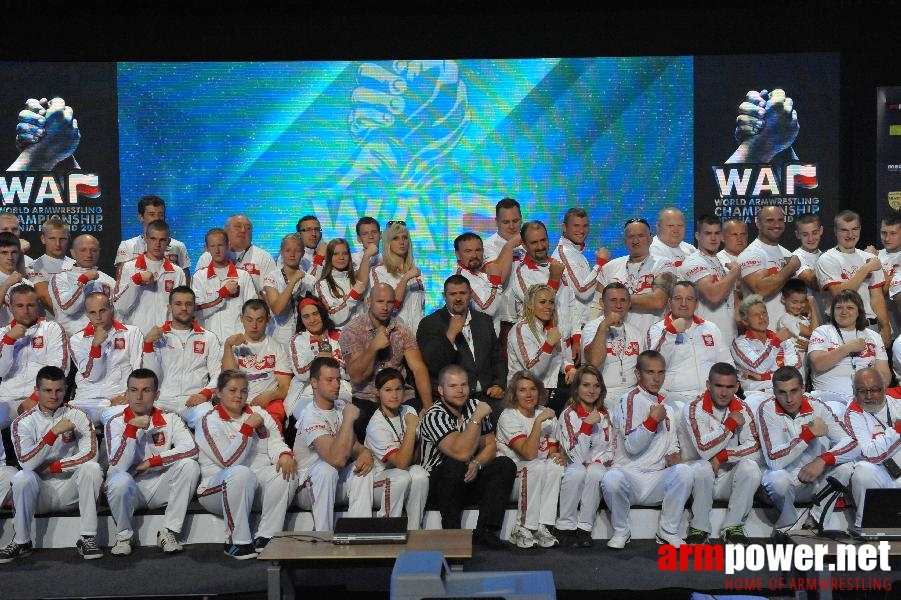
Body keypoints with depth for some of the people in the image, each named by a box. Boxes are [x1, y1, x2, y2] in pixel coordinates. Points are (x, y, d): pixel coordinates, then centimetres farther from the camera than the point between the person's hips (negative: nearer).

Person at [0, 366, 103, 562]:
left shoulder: (77, 415, -1)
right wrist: (54, 432, -25)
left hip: (71, 489, 0)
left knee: (92, 468, -28)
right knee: (23, 477, -31)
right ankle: (21, 542, -12)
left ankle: (87, 538, -21)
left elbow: (90, 454, -13)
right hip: (40, 491, 0)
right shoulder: (23, 422, -3)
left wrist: (51, 467, -14)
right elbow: (26, 463, -18)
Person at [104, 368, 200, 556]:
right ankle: (123, 536, -7)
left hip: (160, 487, 2)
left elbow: (191, 449, -18)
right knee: (121, 480, -35)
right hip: (130, 490, -2)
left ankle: (169, 532, -15)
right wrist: (132, 428, -27)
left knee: (189, 465, -24)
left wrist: (151, 462, -19)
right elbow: (118, 466, -19)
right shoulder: (116, 423, -6)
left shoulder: (169, 419, -2)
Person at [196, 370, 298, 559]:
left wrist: (285, 455, -20)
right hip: (217, 488, -5)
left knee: (287, 472, -23)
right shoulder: (210, 421, -4)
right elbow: (229, 461, -17)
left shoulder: (259, 413, 13)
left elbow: (275, 442, 3)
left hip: (259, 483, 5)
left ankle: (265, 538, -19)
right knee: (241, 473, -36)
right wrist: (248, 427, -17)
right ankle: (237, 542, -23)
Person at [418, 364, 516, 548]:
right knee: (457, 466, -35)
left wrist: (477, 464, -18)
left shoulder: (475, 406, 0)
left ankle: (485, 531, -18)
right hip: (437, 484, -6)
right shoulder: (434, 416, -21)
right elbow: (462, 453, -33)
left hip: (469, 478, 6)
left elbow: (491, 446, 3)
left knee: (506, 465, -15)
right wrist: (477, 418, -28)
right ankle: (451, 533, -20)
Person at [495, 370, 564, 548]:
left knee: (555, 466, -24)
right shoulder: (508, 417, -13)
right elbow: (529, 454, -25)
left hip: (538, 482, 5)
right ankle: (522, 529, -25)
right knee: (536, 466, -32)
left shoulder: (547, 415, 5)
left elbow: (553, 452, 8)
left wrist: (558, 457, -15)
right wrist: (538, 422, -28)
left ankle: (541, 527, -23)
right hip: (508, 478, -5)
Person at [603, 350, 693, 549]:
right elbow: (631, 446, -13)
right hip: (629, 474, -4)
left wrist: (673, 455, 2)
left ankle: (668, 531, -8)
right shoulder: (628, 400, -4)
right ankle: (621, 532, -9)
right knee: (611, 478, -38)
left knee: (684, 471, -26)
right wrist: (653, 420, -20)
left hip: (657, 481, 5)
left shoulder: (668, 409, 17)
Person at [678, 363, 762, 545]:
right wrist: (731, 424, -18)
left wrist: (721, 457, -19)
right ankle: (699, 529, -16)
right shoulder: (693, 408, -13)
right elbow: (705, 449, -24)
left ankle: (733, 527, -12)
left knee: (750, 466, -26)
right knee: (702, 468, -35)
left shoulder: (742, 410, 0)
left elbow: (755, 449, -9)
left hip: (729, 478, 3)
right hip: (699, 477, -3)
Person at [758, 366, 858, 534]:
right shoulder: (767, 409, -17)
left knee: (846, 467, -22)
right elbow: (774, 460, -26)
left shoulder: (817, 407, -7)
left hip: (815, 479, 3)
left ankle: (815, 520, -8)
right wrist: (809, 433, -26)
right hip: (784, 479, -3)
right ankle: (790, 524, -7)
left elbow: (853, 444, -12)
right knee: (778, 479, -36)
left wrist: (823, 460, -29)